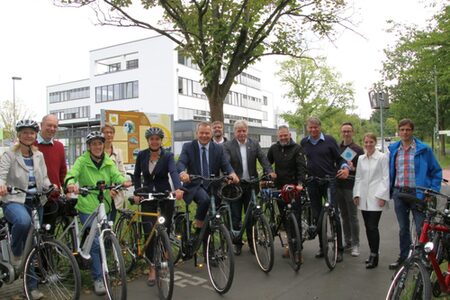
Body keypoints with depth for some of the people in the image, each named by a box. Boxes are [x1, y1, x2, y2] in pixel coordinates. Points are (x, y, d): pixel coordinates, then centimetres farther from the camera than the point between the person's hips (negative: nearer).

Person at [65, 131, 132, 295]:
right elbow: (72, 174, -22)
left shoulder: (109, 162, 4)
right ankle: (98, 278, 6)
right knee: (95, 243, -8)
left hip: (104, 207, 5)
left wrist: (124, 182, -32)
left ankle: (104, 271, 37)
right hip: (87, 208, -4)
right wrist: (71, 183, -45)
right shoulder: (82, 161, -7)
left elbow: (116, 175, -10)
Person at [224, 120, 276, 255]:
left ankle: (252, 242, 23)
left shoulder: (254, 144, 6)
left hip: (251, 185, 2)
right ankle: (237, 243, 22)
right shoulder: (228, 146, -2)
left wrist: (270, 171, -22)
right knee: (235, 217, 7)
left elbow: (263, 158, -4)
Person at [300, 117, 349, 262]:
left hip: (329, 181, -3)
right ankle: (322, 246, 21)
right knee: (317, 216, 8)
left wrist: (345, 167, -16)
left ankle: (339, 249, 3)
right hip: (312, 183, 3)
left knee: (334, 214, -7)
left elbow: (339, 158, 3)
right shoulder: (303, 142, 10)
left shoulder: (329, 140, 1)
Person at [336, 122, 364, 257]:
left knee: (353, 216, 0)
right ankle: (347, 242, 21)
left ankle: (355, 244, 9)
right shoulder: (337, 148, 11)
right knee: (344, 215, 11)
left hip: (351, 186, -4)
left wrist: (353, 168, -23)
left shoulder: (358, 149, -2)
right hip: (339, 185, 5)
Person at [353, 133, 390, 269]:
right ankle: (373, 253, 21)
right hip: (363, 197, 5)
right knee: (368, 227, 9)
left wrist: (382, 196, -11)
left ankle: (374, 256, 3)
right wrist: (356, 194, 7)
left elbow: (386, 177, -6)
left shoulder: (382, 157, -2)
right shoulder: (361, 158, 13)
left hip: (376, 197, -5)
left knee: (373, 227, -8)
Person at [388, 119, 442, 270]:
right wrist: (390, 190, 8)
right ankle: (403, 256, 27)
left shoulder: (424, 149, -3)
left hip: (418, 193, -4)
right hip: (399, 193, 4)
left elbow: (436, 171, 1)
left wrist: (433, 192, -6)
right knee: (403, 228, 15)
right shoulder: (393, 149, 7)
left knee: (422, 229, -1)